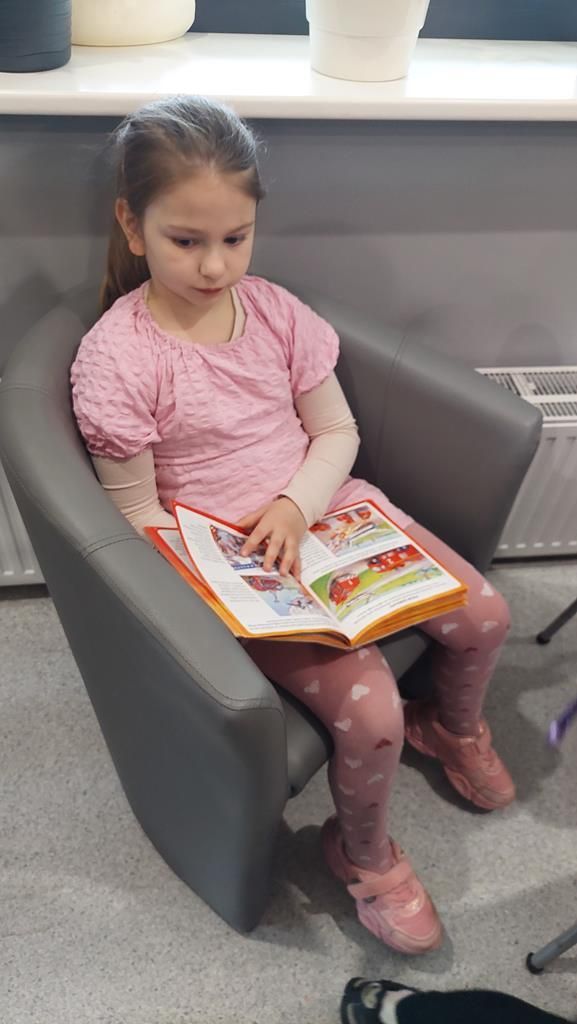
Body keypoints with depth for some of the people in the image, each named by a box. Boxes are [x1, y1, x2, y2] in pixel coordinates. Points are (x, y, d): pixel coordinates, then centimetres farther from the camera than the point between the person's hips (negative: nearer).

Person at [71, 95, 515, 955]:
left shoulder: (275, 311, 0)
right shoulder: (114, 358, -14)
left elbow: (338, 432, 5)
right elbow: (140, 516, -10)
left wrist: (294, 507, -14)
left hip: (324, 508, 6)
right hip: (231, 562, -5)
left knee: (484, 616, -3)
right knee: (369, 710, -19)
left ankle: (454, 726, 34)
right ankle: (364, 854, 16)